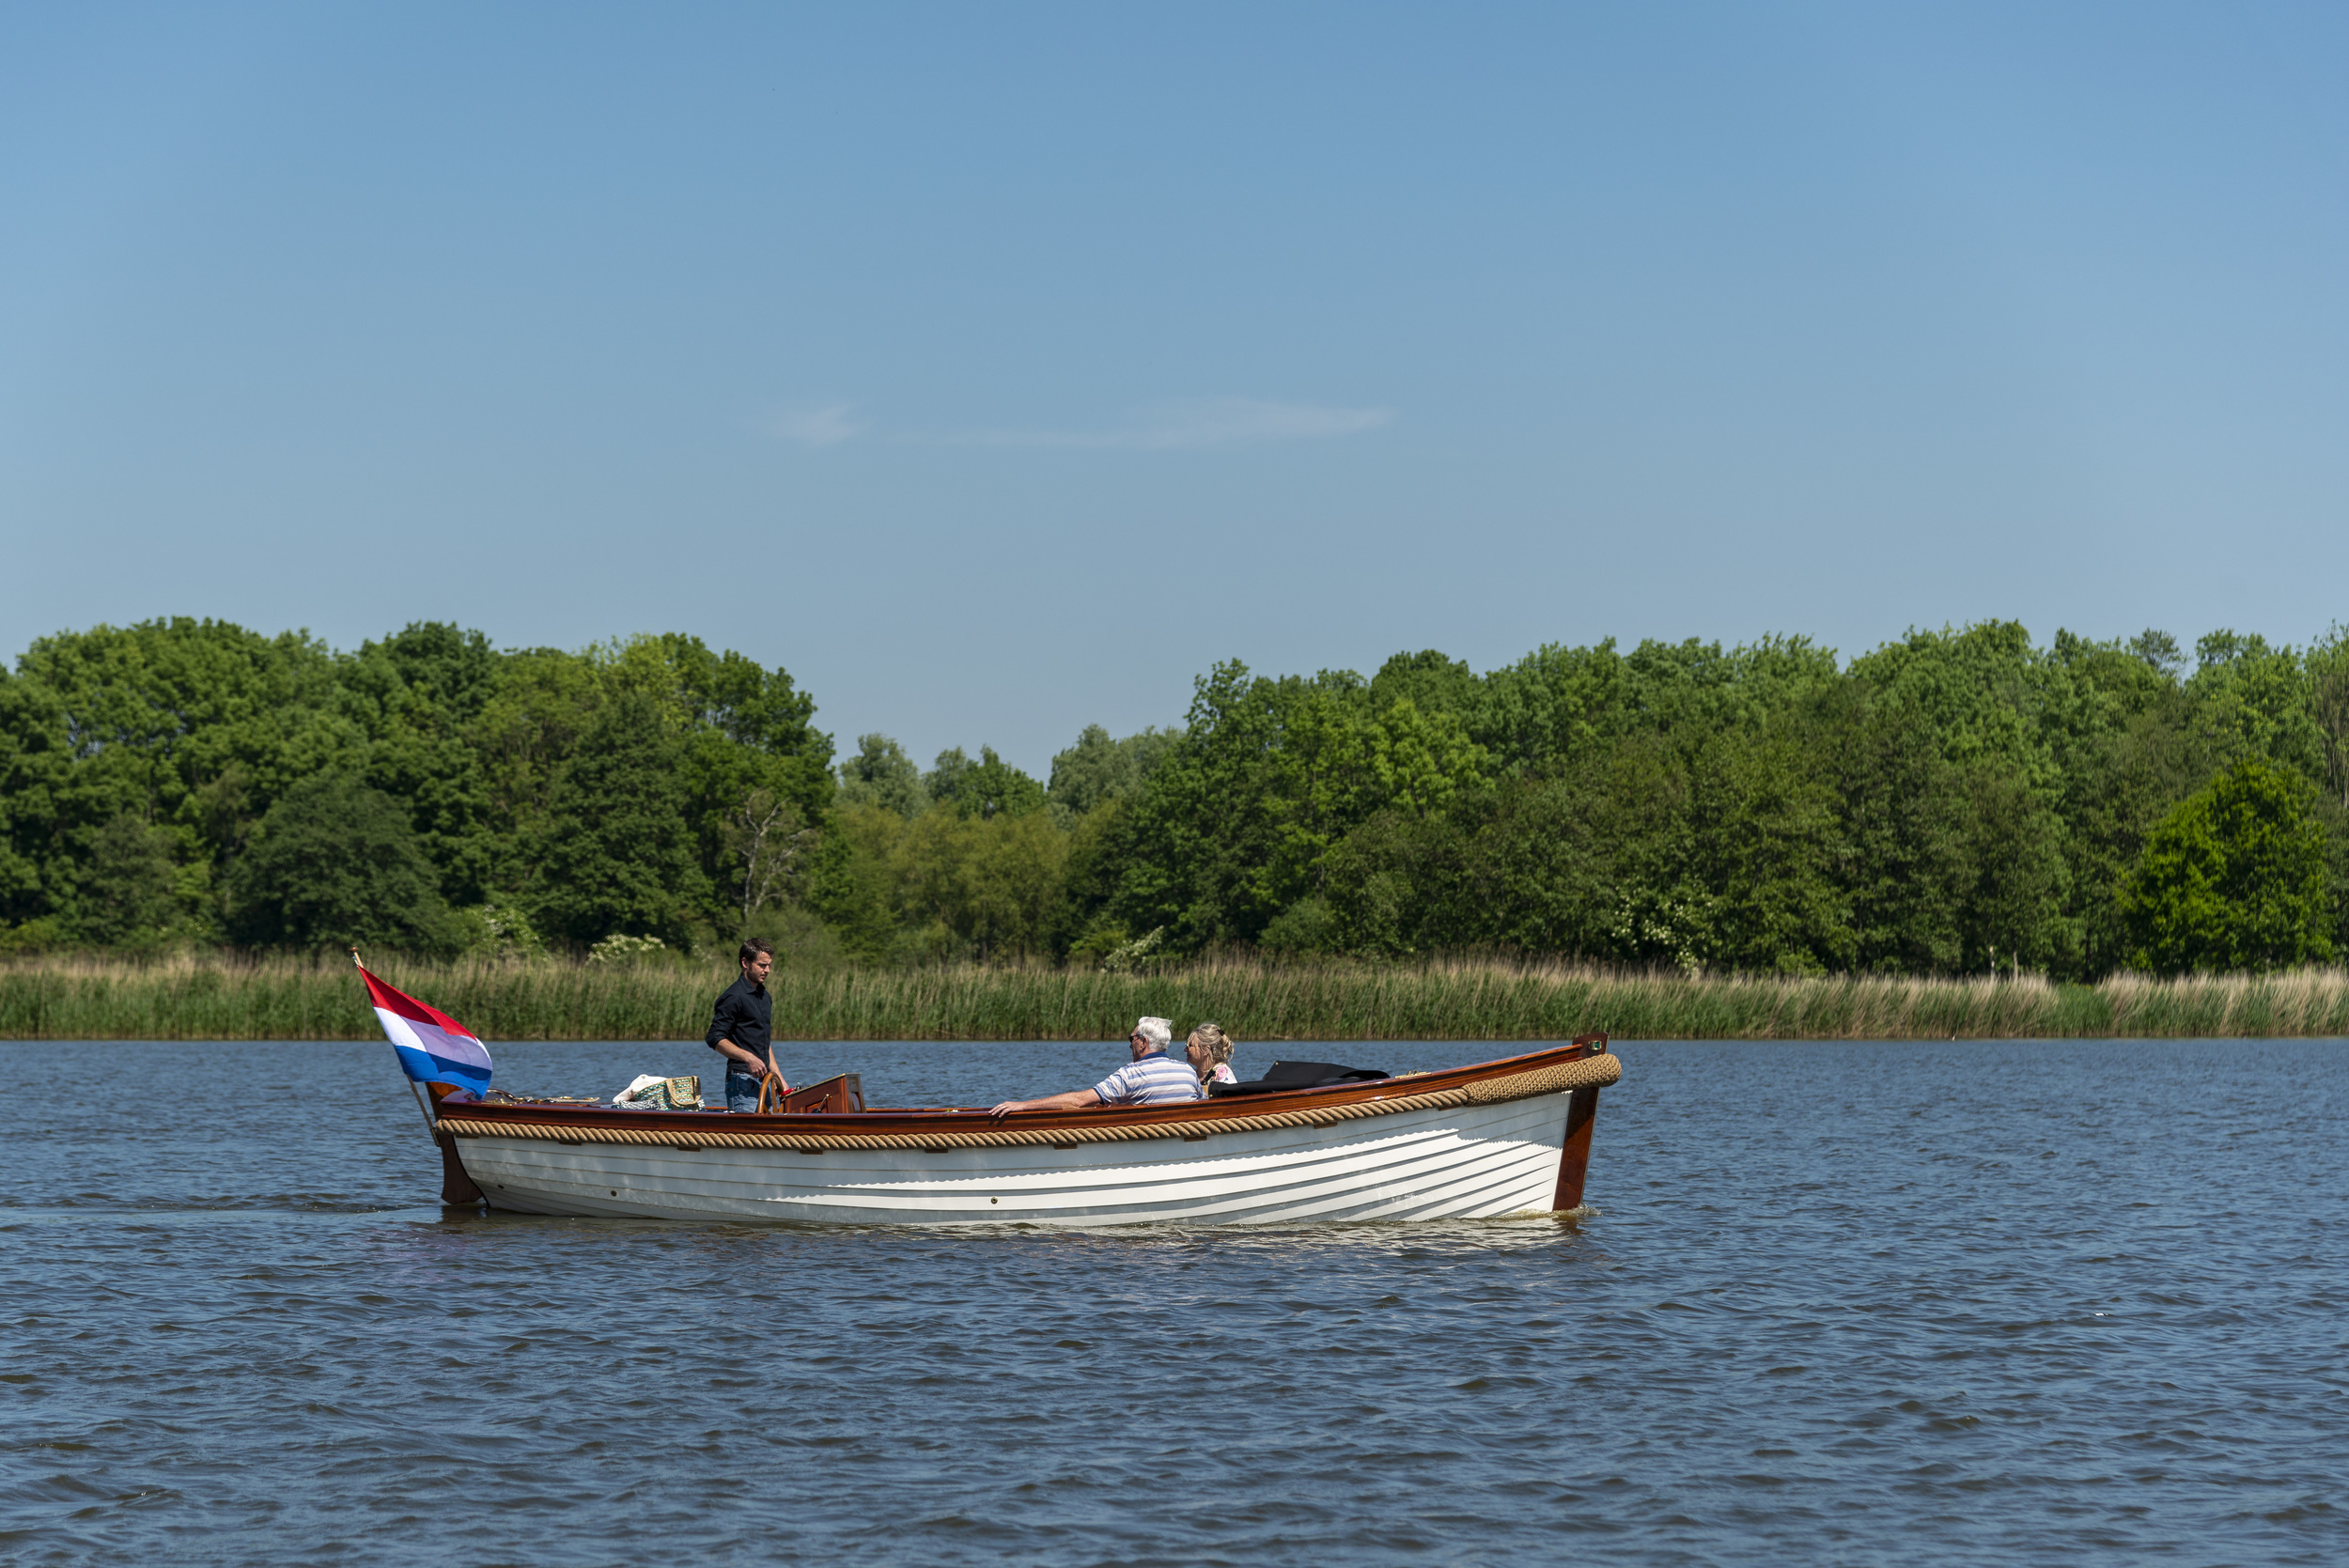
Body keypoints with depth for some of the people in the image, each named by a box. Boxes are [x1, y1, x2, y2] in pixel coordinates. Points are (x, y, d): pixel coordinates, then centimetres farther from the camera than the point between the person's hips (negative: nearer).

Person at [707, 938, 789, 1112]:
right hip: (742, 1081, -9)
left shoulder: (765, 997, 19)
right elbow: (715, 1039, -15)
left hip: (762, 1081, 9)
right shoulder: (734, 996, -9)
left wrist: (779, 1078, 21)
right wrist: (749, 1058, -24)